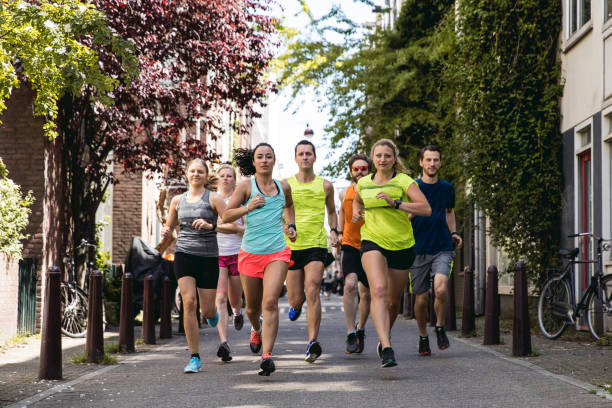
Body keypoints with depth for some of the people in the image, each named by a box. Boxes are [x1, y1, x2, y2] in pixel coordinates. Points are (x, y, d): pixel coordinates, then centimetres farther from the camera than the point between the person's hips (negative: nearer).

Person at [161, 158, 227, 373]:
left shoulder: (213, 199, -1)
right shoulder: (178, 200, 10)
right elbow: (169, 227, 22)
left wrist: (210, 226, -22)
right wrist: (166, 232, -1)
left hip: (208, 257, -2)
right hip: (184, 255, 2)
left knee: (207, 310, 1)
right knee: (189, 302, -16)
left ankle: (213, 313, 44)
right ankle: (195, 358, -9)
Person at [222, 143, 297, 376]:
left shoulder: (283, 187, 9)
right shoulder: (246, 186, -1)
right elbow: (226, 216, -4)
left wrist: (291, 226, 16)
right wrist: (248, 208, -20)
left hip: (277, 253, 0)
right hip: (250, 253, 0)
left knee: (270, 302, -18)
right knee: (253, 306, 13)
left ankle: (267, 355, -22)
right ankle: (256, 331, 48)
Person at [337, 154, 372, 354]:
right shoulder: (345, 193, 3)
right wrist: (339, 233, 16)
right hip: (350, 246, 0)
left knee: (367, 293, 10)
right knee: (350, 285, -21)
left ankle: (360, 329, 35)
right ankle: (351, 334, -19)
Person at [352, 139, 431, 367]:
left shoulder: (403, 181, -5)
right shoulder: (363, 183, 7)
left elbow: (426, 209, -16)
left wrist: (396, 203, -24)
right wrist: (356, 212, 10)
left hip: (402, 246, 0)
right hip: (373, 243, 0)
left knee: (393, 301, 11)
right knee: (379, 290, -25)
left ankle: (385, 336, 42)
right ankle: (386, 348, -36)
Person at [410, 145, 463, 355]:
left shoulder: (447, 188, 8)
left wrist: (454, 233, 10)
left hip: (442, 248, 1)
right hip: (418, 250, -1)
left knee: (441, 289, -21)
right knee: (421, 299, 1)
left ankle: (440, 328, 3)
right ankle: (423, 336, 25)